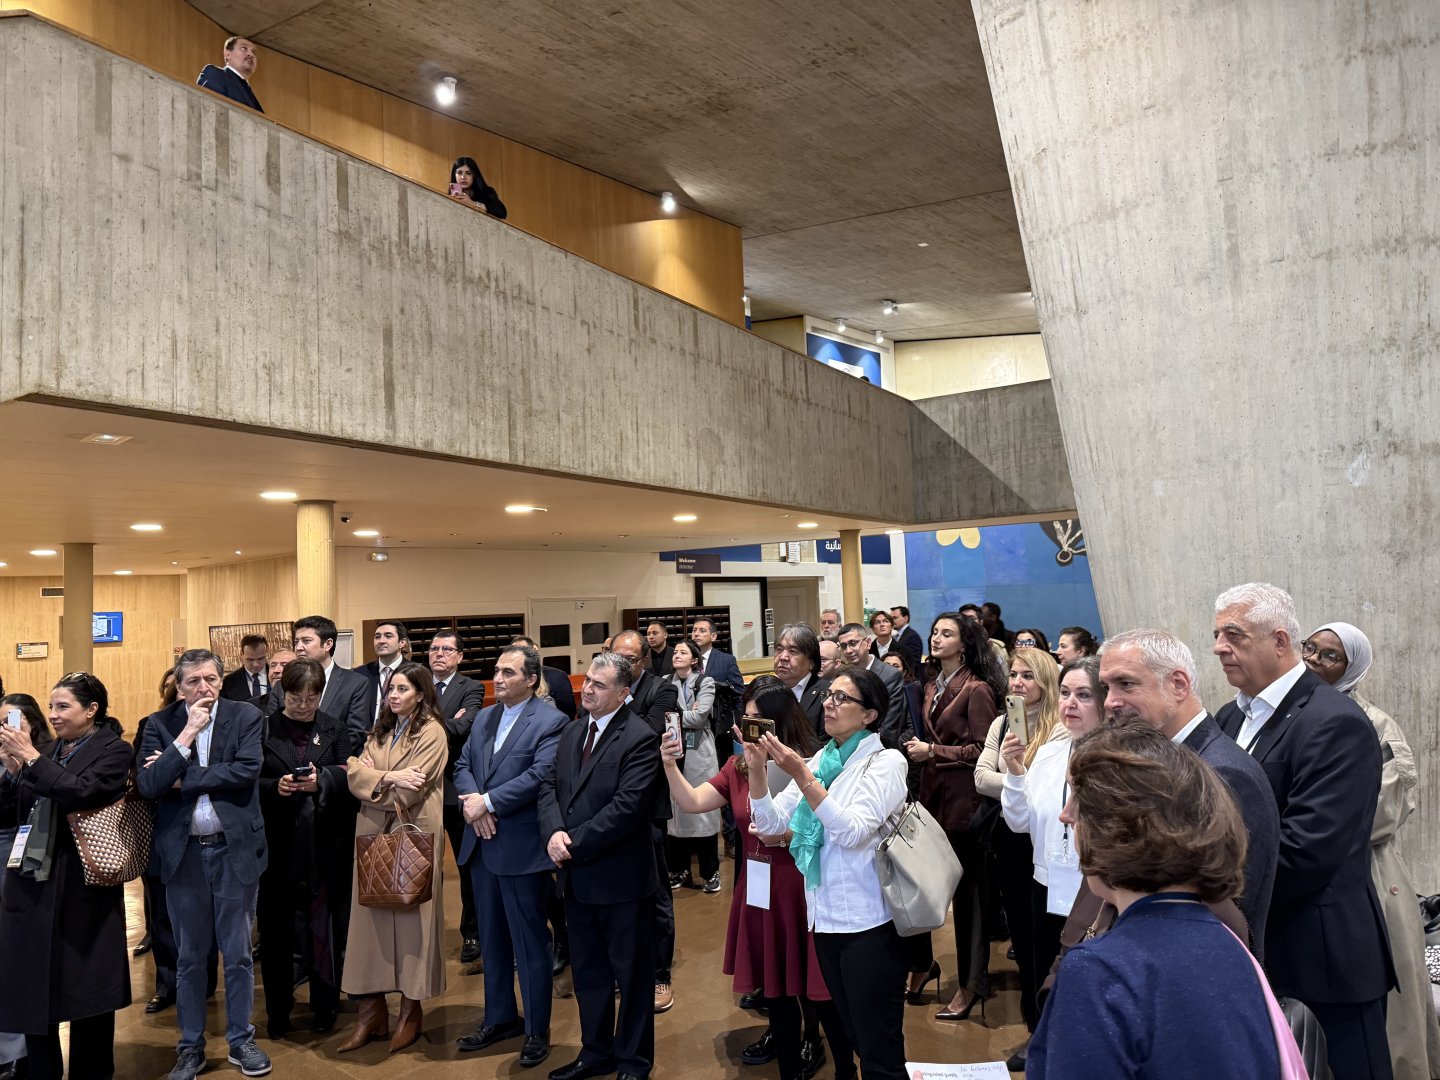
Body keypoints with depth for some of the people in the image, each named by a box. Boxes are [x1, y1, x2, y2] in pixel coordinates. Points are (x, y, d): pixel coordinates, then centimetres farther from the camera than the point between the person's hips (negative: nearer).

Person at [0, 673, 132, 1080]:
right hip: (33, 882, 6)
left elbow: (80, 793, -20)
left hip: (83, 885, -6)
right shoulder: (49, 751, 14)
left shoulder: (113, 750, -5)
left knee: (86, 984, 4)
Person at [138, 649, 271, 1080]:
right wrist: (187, 734, -17)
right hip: (183, 852, 1)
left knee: (238, 953, 9)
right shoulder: (160, 724, 0)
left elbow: (247, 770, -17)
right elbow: (147, 786, -11)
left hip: (234, 849, -1)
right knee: (189, 957, 13)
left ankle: (241, 1040, 25)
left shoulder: (246, 716, -3)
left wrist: (181, 779, -13)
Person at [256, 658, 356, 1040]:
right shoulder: (263, 730, 5)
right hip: (277, 845, 0)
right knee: (276, 930, 7)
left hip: (324, 846, 0)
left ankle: (324, 1008, 19)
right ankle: (277, 1012, 20)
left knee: (325, 929, 5)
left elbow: (348, 780, -2)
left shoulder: (336, 731, 8)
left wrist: (321, 781, -21)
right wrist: (276, 787, -19)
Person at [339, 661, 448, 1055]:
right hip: (374, 833, 6)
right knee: (371, 915, 6)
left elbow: (407, 792, -15)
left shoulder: (431, 732, -8)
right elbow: (354, 774, 0)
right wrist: (388, 777, -16)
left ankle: (410, 1011, 15)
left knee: (409, 917, 3)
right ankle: (373, 1012, 13)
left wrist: (373, 776, -2)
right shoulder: (380, 731, 14)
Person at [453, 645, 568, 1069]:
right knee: (492, 938, 18)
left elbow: (539, 776, -22)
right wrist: (471, 801, -12)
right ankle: (500, 1018, 33)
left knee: (529, 942, 4)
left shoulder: (551, 721, -11)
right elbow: (462, 766, 8)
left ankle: (537, 1030, 17)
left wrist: (488, 802, -20)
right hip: (482, 845, 7)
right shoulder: (484, 717, 12)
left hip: (522, 847, -7)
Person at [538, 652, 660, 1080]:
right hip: (577, 877, 7)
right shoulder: (572, 732, 10)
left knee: (631, 973, 9)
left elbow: (627, 806, -22)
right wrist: (554, 832, -12)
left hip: (620, 877, -7)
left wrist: (575, 842, -19)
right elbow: (550, 785, 7)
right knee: (587, 972, 18)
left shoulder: (640, 738, -15)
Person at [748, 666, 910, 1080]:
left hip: (869, 923, -7)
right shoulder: (819, 761, 8)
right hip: (826, 918, 7)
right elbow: (771, 823, 3)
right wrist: (757, 768, -12)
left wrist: (802, 777, -28)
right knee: (851, 1038, 20)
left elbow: (853, 832, -23)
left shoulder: (885, 762, -10)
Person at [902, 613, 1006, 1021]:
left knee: (967, 888, 3)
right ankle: (922, 962, 27)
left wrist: (932, 751, -15)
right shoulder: (933, 686, 11)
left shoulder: (977, 689, -11)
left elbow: (983, 750, -14)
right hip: (932, 792, 7)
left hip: (963, 797, -7)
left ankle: (971, 983, 15)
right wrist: (917, 747, 5)